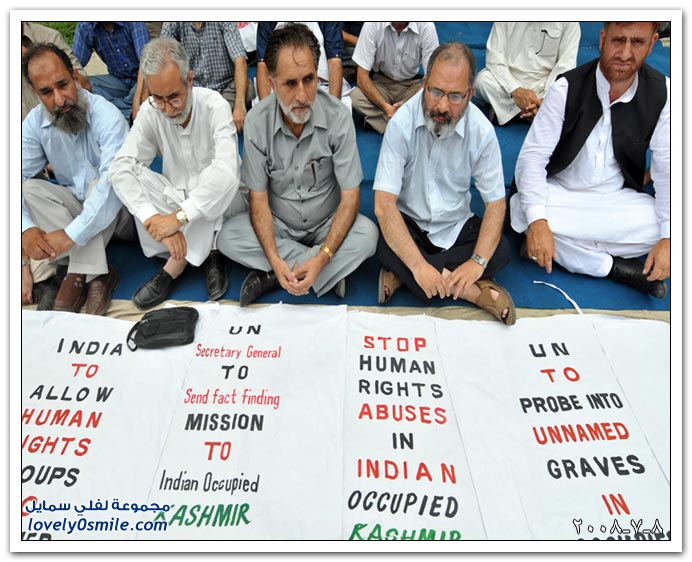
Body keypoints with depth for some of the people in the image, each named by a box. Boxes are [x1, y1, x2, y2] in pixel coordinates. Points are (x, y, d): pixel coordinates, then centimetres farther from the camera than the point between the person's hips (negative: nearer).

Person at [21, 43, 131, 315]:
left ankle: (79, 273, -30)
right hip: (75, 204, 4)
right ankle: (94, 275, -31)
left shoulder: (107, 117, -24)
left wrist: (71, 234, -44)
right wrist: (26, 229, -34)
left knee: (100, 184, -33)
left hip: (114, 209, -4)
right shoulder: (34, 123, -8)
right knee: (30, 189, -22)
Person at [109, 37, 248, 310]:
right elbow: (121, 167, -20)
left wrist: (178, 217, -40)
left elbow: (226, 171, -36)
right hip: (176, 199, 3)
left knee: (219, 180, -35)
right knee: (137, 177, -23)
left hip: (221, 203, -3)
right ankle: (208, 251, -23)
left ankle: (175, 266, -25)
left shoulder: (215, 106, -21)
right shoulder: (150, 112, -11)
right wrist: (152, 218, -36)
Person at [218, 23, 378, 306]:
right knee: (228, 237, -24)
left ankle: (269, 276, -20)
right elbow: (258, 198, -12)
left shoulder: (338, 116, -19)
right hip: (278, 223, 1)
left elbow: (350, 197, -18)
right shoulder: (256, 121, -16)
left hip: (328, 222, -1)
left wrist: (322, 258, -30)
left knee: (367, 234, -30)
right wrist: (275, 259, -27)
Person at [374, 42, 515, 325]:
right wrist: (419, 265, -34)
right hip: (408, 221, -2)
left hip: (456, 226, 3)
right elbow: (384, 204, -25)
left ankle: (402, 276, -19)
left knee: (500, 251, -21)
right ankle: (476, 292, -20)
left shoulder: (481, 130, -14)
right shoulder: (402, 123, -20)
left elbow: (495, 203, -9)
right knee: (386, 250, -32)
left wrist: (478, 261, -26)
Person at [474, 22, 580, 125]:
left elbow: (566, 66, -12)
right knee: (482, 79, -30)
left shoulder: (569, 23, -8)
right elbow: (493, 56, -13)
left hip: (543, 86, 0)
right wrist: (515, 90, -29)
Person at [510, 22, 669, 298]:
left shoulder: (661, 93, -7)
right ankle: (615, 267, -20)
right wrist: (537, 221, -35)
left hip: (617, 199, 2)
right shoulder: (567, 88, -13)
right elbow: (533, 155, -19)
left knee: (658, 224, -26)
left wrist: (668, 238, -21)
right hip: (560, 193, -1)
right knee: (522, 210, -33)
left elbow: (666, 168, -7)